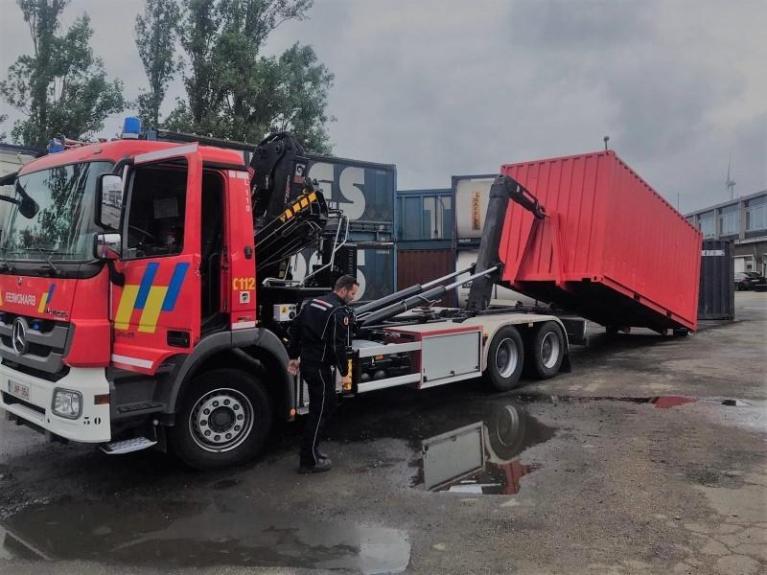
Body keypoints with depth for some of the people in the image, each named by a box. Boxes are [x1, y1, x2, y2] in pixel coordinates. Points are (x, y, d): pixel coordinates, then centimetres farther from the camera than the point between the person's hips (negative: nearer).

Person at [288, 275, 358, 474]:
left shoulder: (312, 303, 12)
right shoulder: (340, 312, -16)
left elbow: (295, 329, 15)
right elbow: (339, 346, -19)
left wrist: (294, 357, 19)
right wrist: (344, 371, -8)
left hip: (307, 363, 9)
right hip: (321, 368, -9)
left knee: (326, 405, 21)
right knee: (319, 412, 0)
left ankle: (312, 449, 29)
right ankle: (309, 461, 6)